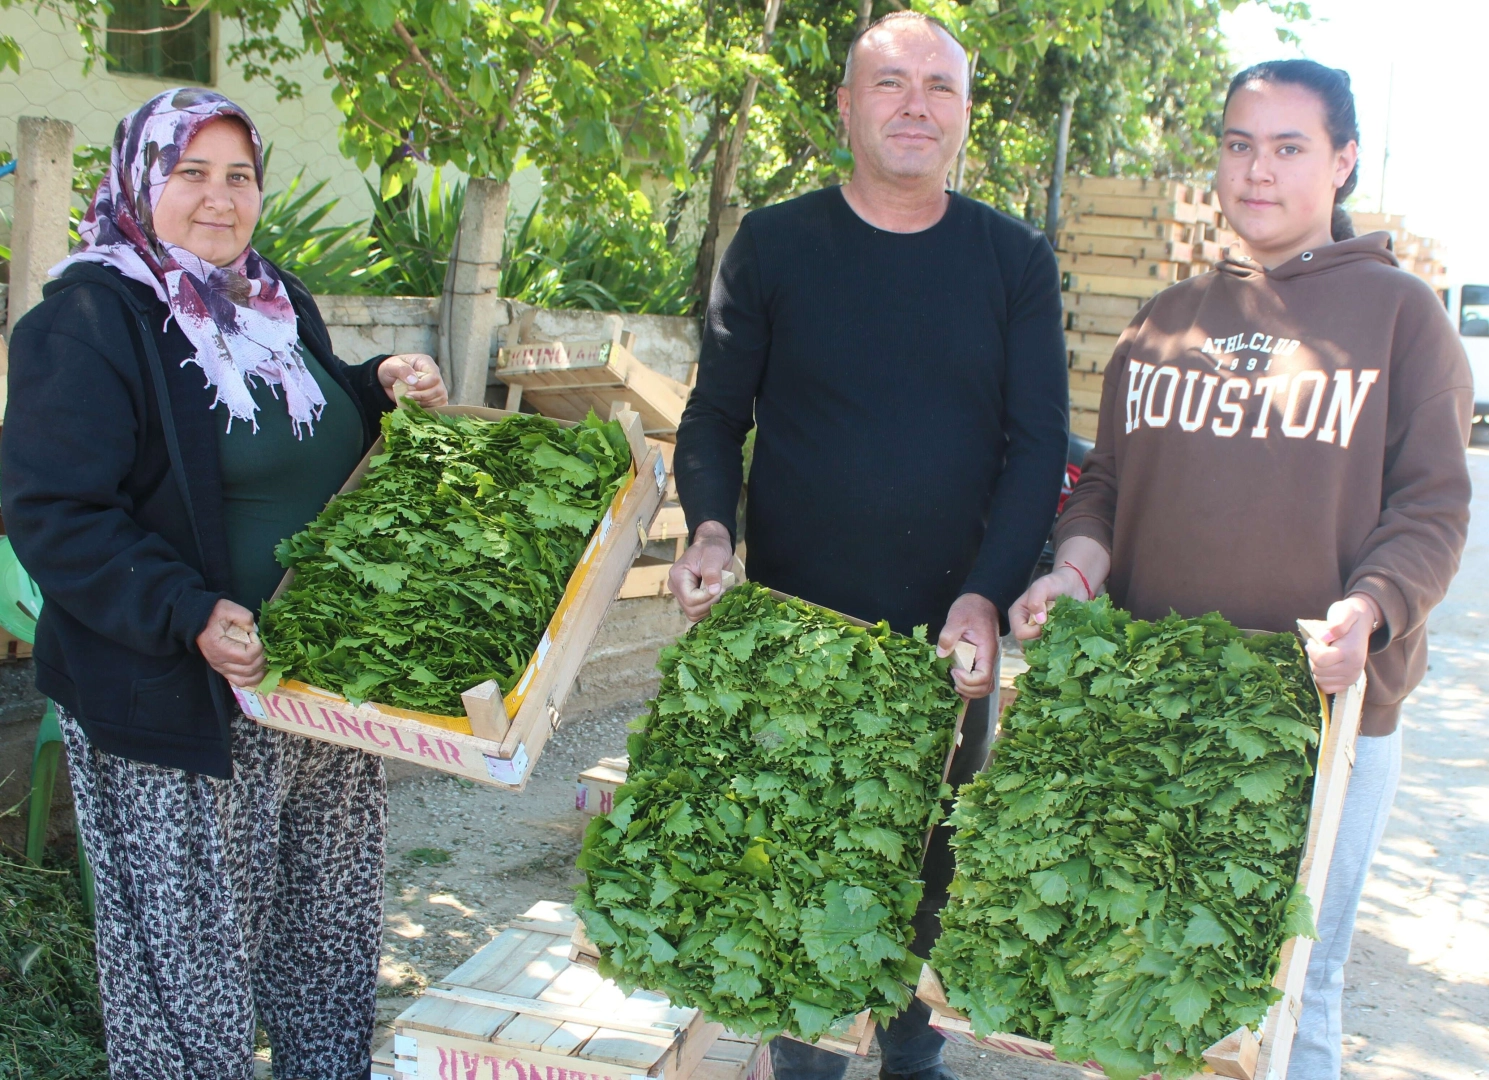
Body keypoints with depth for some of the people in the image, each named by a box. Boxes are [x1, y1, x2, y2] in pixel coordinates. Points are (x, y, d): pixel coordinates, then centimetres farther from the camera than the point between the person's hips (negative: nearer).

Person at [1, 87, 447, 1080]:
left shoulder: (282, 302, 10)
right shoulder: (89, 319, -13)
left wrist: (380, 389, 3)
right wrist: (189, 617, -27)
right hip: (174, 701, -7)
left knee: (329, 916, 20)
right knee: (193, 938, 6)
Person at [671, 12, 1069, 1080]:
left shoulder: (1016, 260, 2)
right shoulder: (774, 244, 1)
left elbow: (1039, 442, -2)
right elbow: (715, 415, 4)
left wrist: (986, 596, -14)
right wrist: (711, 529, -15)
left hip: (955, 636, 1)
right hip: (793, 627, -1)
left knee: (933, 863, 13)